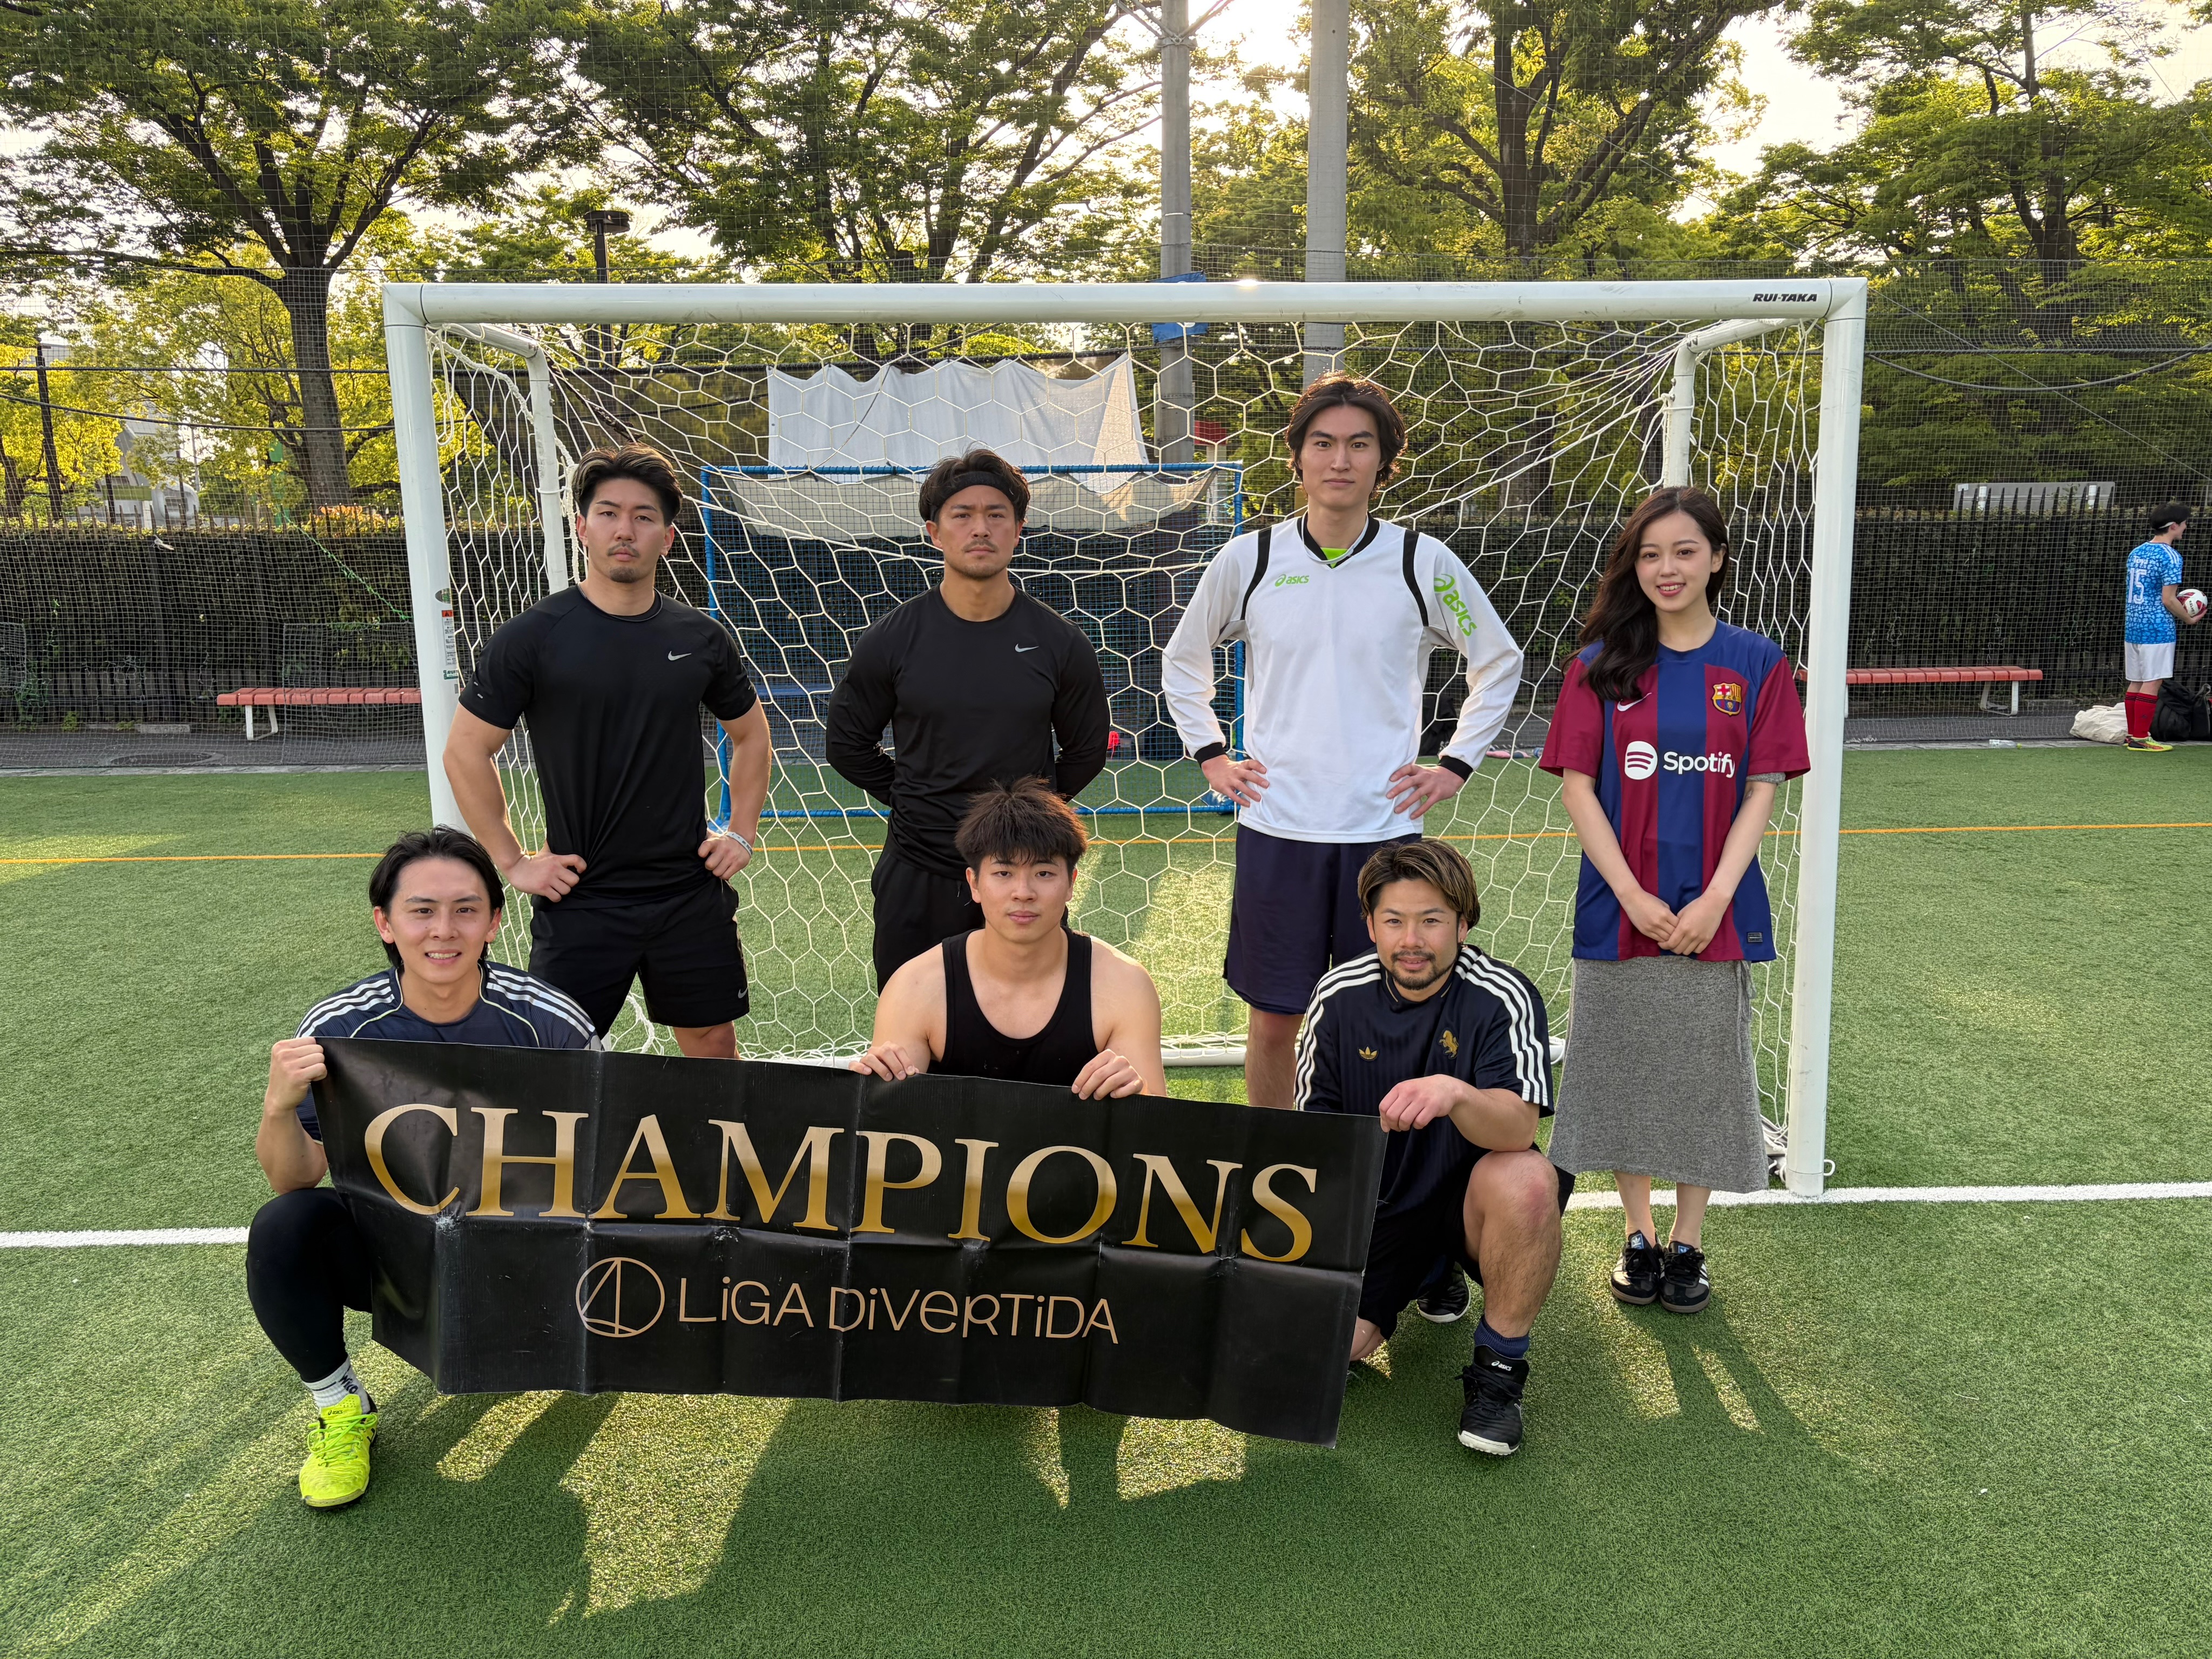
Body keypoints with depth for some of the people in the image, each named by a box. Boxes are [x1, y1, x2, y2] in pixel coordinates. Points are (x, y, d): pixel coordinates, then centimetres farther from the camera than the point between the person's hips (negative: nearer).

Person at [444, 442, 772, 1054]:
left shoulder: (701, 637, 3)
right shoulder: (535, 636, -7)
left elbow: (750, 733, 18)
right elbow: (465, 751, -2)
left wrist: (743, 832, 9)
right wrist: (512, 861, -5)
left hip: (692, 895, 3)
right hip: (579, 899, -3)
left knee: (713, 1046, 11)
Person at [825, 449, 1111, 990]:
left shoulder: (1059, 642, -3)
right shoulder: (893, 639, -4)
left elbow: (1087, 751, 11)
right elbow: (847, 743, 9)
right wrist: (912, 803, 6)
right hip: (917, 879, 0)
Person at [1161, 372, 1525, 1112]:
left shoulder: (1424, 562, 0)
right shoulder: (1248, 560, 2)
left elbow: (1499, 663, 14)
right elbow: (1183, 662, 18)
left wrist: (1455, 766, 7)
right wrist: (1212, 757, 9)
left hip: (1386, 829, 0)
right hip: (1275, 828, 1)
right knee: (1273, 1020, 8)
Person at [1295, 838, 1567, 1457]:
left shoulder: (1503, 997, -16)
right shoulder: (1340, 996, -5)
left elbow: (1519, 1128, -30)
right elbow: (1313, 1125, 4)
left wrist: (1456, 1094, -50)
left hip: (1470, 1201, -3)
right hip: (1376, 1209, 3)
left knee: (1526, 1180, -37)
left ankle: (1498, 1368, -11)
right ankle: (1426, 1281, 18)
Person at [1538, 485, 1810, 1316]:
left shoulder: (1756, 662, 2)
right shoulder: (1602, 662, 1)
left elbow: (1761, 791, -1)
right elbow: (1578, 787, -3)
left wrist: (1715, 898, -11)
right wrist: (1633, 895, -11)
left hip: (1716, 913, 0)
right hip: (1619, 908, 0)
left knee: (1705, 1075, 8)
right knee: (1624, 1070, 9)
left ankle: (1688, 1242, 24)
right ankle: (1638, 1235, 26)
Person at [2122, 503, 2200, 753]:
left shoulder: (2137, 552, 11)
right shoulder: (2170, 557, -13)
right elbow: (2168, 600, -15)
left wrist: (2177, 601, 22)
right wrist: (2189, 619, -1)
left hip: (2133, 627, 8)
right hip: (2157, 629, -8)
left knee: (2135, 682, 12)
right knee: (2151, 684, -4)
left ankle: (2132, 734, 17)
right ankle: (2140, 739, -3)